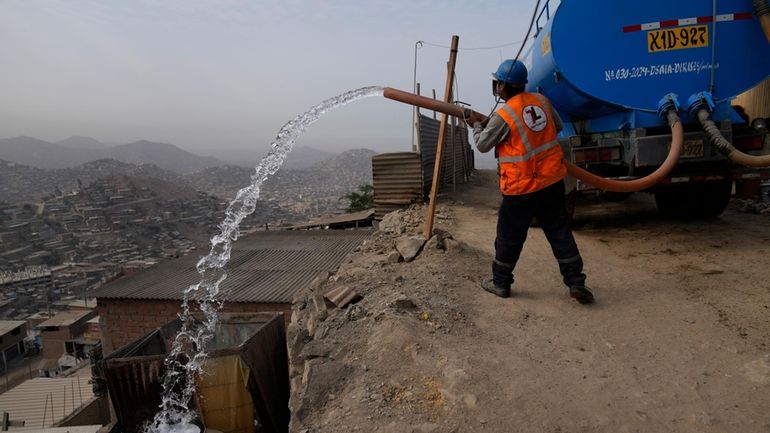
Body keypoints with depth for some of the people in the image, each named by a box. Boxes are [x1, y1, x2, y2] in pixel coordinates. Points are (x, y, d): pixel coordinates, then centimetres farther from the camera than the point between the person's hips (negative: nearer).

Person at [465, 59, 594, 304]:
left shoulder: (502, 117, -16)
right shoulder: (541, 101, 2)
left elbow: (482, 145, -3)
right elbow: (558, 127, 17)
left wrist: (477, 125, 14)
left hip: (521, 188, -5)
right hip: (553, 182, 6)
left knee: (509, 237, 10)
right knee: (560, 233, 12)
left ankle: (500, 283, 24)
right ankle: (576, 284, 14)